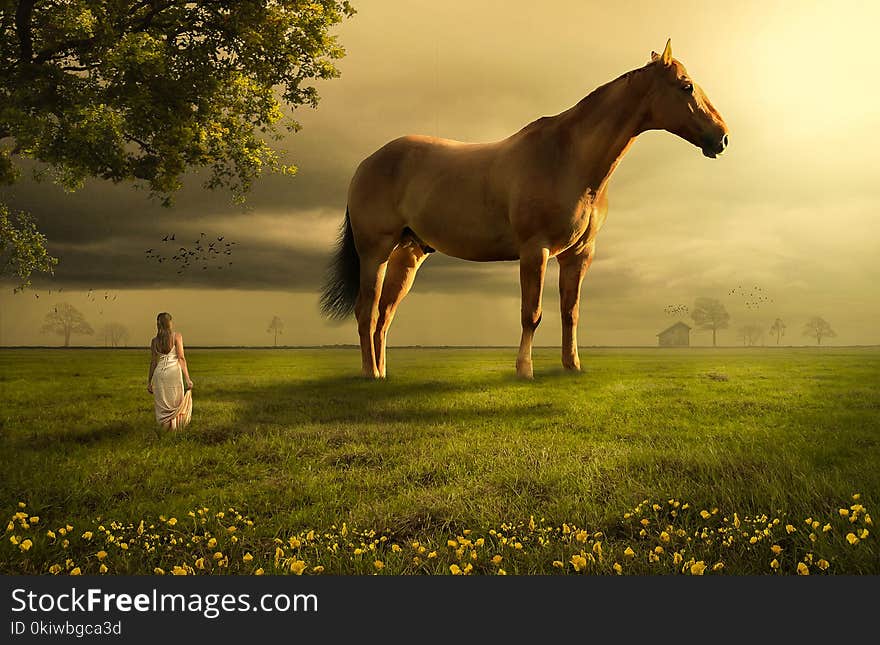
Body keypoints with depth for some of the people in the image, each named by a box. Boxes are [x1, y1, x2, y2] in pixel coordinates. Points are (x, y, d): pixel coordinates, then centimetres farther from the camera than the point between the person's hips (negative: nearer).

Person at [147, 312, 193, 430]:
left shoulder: (154, 341, 10)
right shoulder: (177, 336, 0)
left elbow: (153, 362, 10)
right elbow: (181, 358, -7)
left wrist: (149, 381, 17)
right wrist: (187, 378, -7)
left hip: (159, 373, 3)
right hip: (174, 371, -3)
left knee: (162, 407, 8)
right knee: (176, 405, 3)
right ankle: (175, 429, -6)